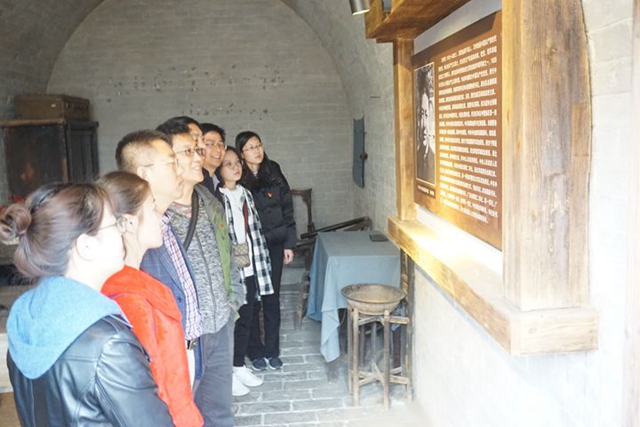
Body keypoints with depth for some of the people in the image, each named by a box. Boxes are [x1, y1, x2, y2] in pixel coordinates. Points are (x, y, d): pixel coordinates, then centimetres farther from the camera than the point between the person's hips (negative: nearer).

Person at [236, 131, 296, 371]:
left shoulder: (274, 174, 2)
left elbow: (287, 209, 5)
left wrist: (289, 243, 2)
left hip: (274, 244, 3)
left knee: (272, 297, 9)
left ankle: (272, 351, 22)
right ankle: (255, 352, 22)